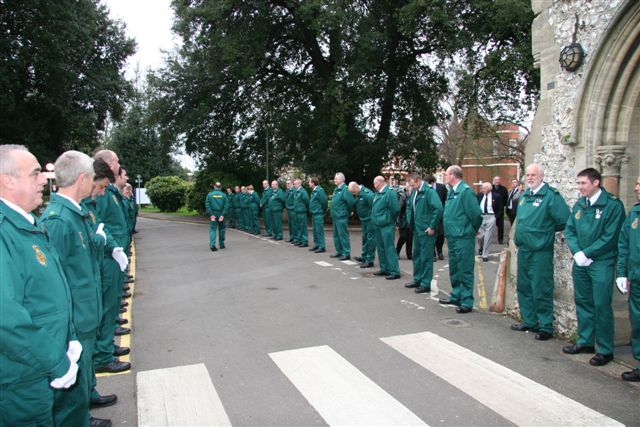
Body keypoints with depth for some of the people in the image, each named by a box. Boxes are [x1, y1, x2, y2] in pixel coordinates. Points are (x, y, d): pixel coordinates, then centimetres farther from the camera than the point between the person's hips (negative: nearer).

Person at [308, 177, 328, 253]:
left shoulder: (320, 190, -16)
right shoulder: (313, 191, 13)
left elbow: (324, 201, -18)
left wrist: (323, 211, -8)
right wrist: (311, 209, 14)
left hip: (318, 214, -9)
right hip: (314, 213, 9)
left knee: (319, 230, -6)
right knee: (315, 230, 14)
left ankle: (322, 247, -1)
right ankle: (316, 245, 23)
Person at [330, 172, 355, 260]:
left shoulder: (345, 190, -16)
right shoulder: (336, 189, 13)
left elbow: (351, 202, -21)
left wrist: (347, 212, -7)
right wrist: (334, 212, 16)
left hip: (341, 217, -9)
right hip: (335, 216, 9)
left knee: (343, 235, -4)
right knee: (336, 235, 16)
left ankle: (346, 253, 4)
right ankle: (339, 252, 27)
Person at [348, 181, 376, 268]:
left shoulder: (367, 194, -24)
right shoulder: (357, 194, 5)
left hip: (370, 219, -9)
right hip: (363, 219, 9)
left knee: (370, 239, -3)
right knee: (365, 238, 19)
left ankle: (370, 260, 2)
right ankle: (364, 257, 32)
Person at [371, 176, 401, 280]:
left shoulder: (390, 193, -14)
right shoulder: (377, 193, 12)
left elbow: (395, 209, -17)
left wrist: (390, 219, -4)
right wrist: (375, 220, 13)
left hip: (387, 226, -9)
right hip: (378, 225, 9)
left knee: (389, 248, -6)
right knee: (381, 248, 16)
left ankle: (394, 272, -1)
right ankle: (384, 269, 27)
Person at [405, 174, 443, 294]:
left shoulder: (429, 191, -17)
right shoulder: (414, 192, 8)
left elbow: (438, 209, -25)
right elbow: (409, 206, 24)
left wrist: (432, 227, -21)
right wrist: (411, 222, 15)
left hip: (426, 231, -9)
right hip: (416, 230, 9)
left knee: (426, 257, -1)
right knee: (416, 255, 17)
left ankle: (426, 284, 7)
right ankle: (417, 279, 30)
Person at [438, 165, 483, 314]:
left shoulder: (466, 191, -16)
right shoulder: (452, 191, 12)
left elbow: (476, 214, -17)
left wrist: (472, 230, -3)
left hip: (463, 238, -9)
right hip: (452, 237, 9)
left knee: (465, 270, -3)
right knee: (454, 269, 18)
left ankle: (466, 302, 4)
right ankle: (456, 296, 31)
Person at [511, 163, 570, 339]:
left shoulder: (551, 195, -12)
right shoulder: (524, 196, 13)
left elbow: (564, 220, -15)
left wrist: (546, 231, -2)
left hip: (540, 251, -8)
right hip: (523, 250, 8)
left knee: (541, 291, -2)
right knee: (523, 287, 16)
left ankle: (546, 327, 10)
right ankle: (529, 321, 29)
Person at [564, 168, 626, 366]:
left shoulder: (613, 205, -11)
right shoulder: (579, 205, 8)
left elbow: (610, 236, -15)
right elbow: (569, 229, 8)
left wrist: (587, 253, -14)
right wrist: (577, 252, -7)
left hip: (601, 263, -6)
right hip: (581, 261, 6)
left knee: (601, 305, -3)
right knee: (583, 302, 14)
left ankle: (605, 350, 10)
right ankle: (586, 341, 28)